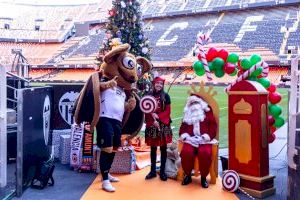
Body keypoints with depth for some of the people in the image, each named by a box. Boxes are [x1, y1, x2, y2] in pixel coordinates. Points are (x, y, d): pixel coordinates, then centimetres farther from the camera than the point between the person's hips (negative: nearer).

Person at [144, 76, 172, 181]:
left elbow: (168, 111, -2)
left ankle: (162, 171, 10)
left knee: (163, 148, 2)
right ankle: (153, 170, 17)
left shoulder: (166, 96, 2)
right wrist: (153, 121, -11)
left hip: (163, 125, -1)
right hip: (152, 125, 1)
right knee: (153, 148, 8)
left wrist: (158, 117, -15)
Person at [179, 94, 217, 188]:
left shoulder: (207, 112, 15)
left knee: (205, 153, -34)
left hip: (204, 140, -2)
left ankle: (203, 177, -12)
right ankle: (188, 175, -8)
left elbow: (213, 126, 5)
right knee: (186, 152, -31)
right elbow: (183, 127, 20)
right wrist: (183, 134, -2)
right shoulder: (187, 115, 24)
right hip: (190, 140, 2)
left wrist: (208, 135, -11)